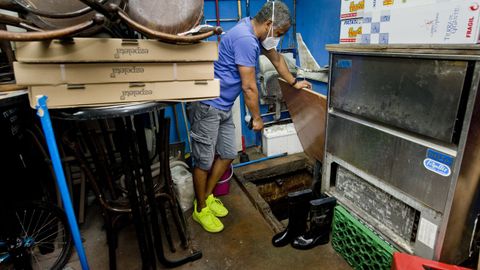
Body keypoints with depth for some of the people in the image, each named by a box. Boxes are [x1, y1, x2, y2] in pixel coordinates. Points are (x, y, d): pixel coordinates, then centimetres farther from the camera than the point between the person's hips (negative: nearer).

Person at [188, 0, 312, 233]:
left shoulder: (255, 32, 9)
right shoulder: (245, 39, -23)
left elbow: (276, 58, 24)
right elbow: (249, 87, -19)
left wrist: (294, 82, 32)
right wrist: (257, 118, -6)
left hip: (223, 106, 10)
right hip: (207, 106, -10)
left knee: (228, 155, 13)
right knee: (205, 161, 1)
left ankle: (207, 196, 31)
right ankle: (200, 209, 21)